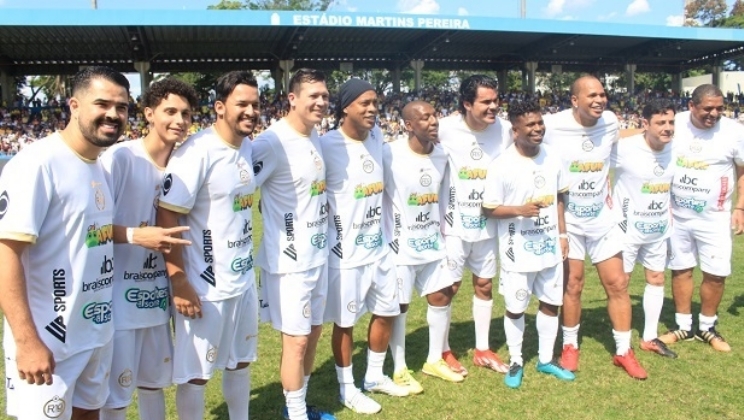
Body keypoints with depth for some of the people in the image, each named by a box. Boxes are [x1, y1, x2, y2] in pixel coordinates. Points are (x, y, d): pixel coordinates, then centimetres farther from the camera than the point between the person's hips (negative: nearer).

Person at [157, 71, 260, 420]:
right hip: (204, 285, -7)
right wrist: (179, 282, -20)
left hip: (244, 279, 8)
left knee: (241, 359, 20)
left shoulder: (250, 148, 5)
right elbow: (167, 217, -19)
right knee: (195, 372, 8)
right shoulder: (196, 153, -18)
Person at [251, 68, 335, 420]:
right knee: (296, 340, 2)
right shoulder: (273, 142, -20)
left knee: (313, 332, 18)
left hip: (318, 253, 8)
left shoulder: (315, 136, 7)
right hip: (289, 260, -8)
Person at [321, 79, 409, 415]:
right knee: (344, 322, 7)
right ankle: (347, 389, 26)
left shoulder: (376, 136, 6)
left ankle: (375, 377, 38)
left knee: (387, 312, 18)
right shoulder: (328, 145, -17)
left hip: (378, 246, 8)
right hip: (345, 251, -7)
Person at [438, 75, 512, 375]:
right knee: (449, 287, 6)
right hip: (454, 224, -4)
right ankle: (444, 351, 23)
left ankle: (482, 350, 29)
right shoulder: (445, 129, -15)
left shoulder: (504, 129, -4)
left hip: (488, 224, 4)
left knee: (484, 285, 14)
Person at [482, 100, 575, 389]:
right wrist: (521, 209, -26)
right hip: (518, 252, -5)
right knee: (515, 308, 8)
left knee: (551, 303, 16)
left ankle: (546, 359, 34)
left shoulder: (552, 158, 1)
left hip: (549, 248, 5)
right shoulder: (502, 165, -16)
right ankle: (516, 362, 29)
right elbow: (489, 209, -12)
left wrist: (562, 233, 10)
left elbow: (558, 198, 12)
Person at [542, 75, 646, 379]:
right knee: (572, 284, 4)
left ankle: (623, 351, 21)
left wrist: (607, 190, 13)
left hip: (602, 218, 4)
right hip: (567, 219, -4)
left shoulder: (610, 122, -2)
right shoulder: (552, 126, -16)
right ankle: (570, 346, 25)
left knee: (617, 283, 6)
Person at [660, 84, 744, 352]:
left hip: (714, 217, -1)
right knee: (680, 269, 10)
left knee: (716, 273, 1)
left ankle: (706, 328, 21)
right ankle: (683, 326, 24)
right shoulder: (674, 125, -6)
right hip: (677, 214, 1)